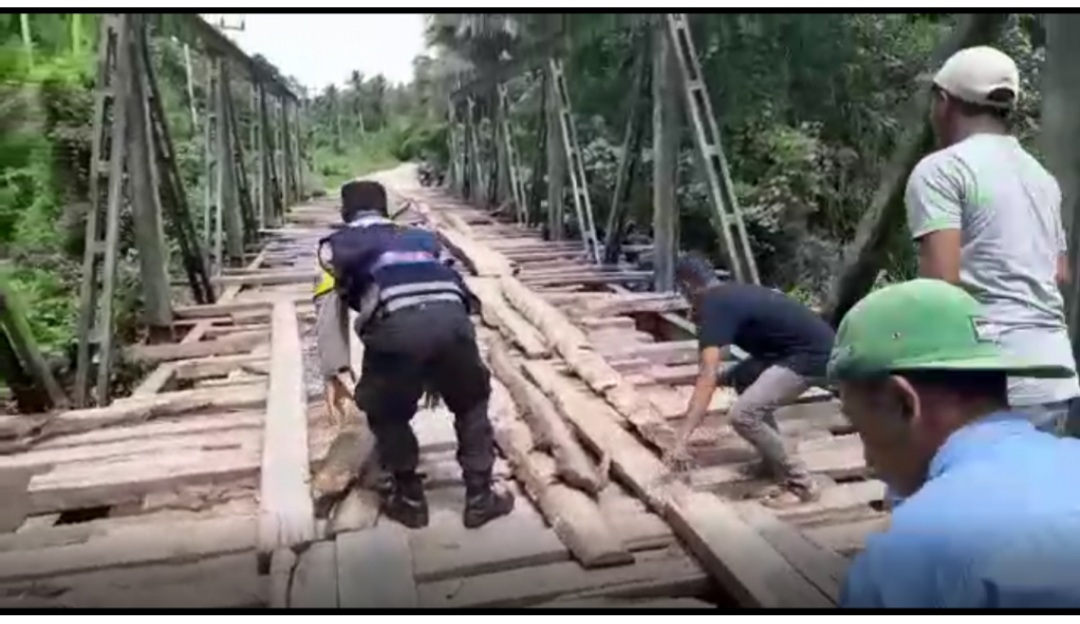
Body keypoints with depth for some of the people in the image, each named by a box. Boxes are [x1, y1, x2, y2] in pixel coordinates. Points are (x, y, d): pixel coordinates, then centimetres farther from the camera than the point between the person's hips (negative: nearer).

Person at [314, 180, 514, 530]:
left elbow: (329, 309, 20)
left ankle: (409, 500, 32)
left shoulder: (337, 244, 31)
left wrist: (333, 374, 19)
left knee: (386, 413, 26)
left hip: (396, 325, -2)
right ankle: (480, 498, 31)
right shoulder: (421, 237, 38)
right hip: (450, 317, 3)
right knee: (472, 404, 27)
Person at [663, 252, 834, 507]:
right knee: (743, 378, 23)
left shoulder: (714, 306, -13)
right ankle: (776, 459, 27)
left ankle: (800, 484, 1)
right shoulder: (731, 295, 16)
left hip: (811, 354, -10)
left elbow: (708, 377, -23)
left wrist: (681, 440, -26)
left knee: (743, 415, -14)